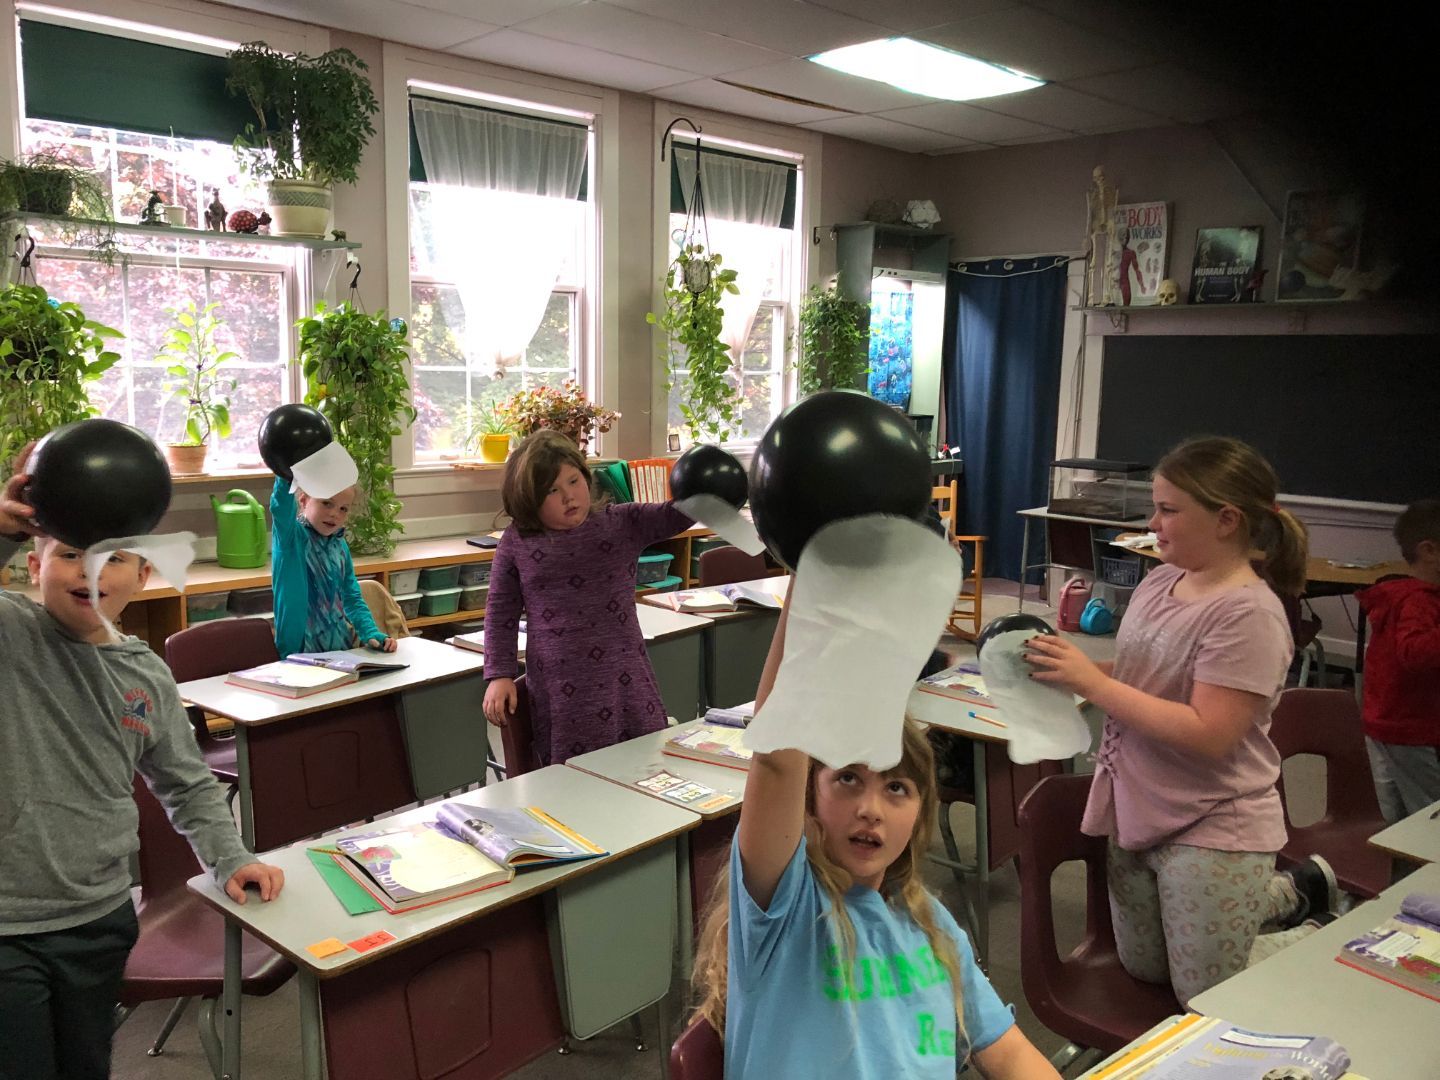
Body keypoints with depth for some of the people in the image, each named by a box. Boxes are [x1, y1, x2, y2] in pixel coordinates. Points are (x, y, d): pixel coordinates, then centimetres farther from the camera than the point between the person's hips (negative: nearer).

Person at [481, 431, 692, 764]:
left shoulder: (622, 524, 4)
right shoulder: (516, 543, 2)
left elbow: (673, 516, -7)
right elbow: (501, 612, 8)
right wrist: (500, 676, 3)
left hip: (626, 682, 2)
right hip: (562, 691, -1)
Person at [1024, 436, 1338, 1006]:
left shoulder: (1247, 614, -22)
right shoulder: (1160, 581, 1)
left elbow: (1208, 735, -27)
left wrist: (1091, 680, -25)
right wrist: (1071, 662, -7)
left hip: (1212, 832, -8)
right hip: (1139, 812, 8)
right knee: (1144, 971, 24)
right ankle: (1285, 892, 38)